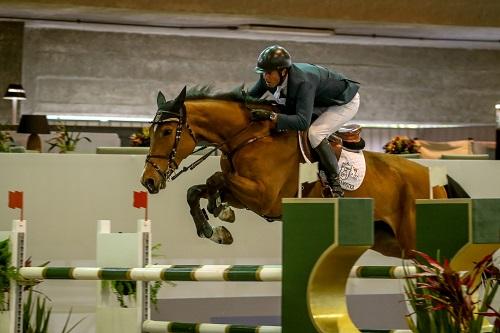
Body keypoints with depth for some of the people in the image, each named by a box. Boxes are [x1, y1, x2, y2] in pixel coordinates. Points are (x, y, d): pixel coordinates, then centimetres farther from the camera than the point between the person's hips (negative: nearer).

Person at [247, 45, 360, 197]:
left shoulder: (303, 82, -41)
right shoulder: (271, 77, -18)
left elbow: (303, 121, -48)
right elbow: (250, 96, -4)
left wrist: (271, 116, -54)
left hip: (345, 103, -9)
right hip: (319, 103, 9)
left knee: (314, 133, -26)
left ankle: (335, 183, -17)